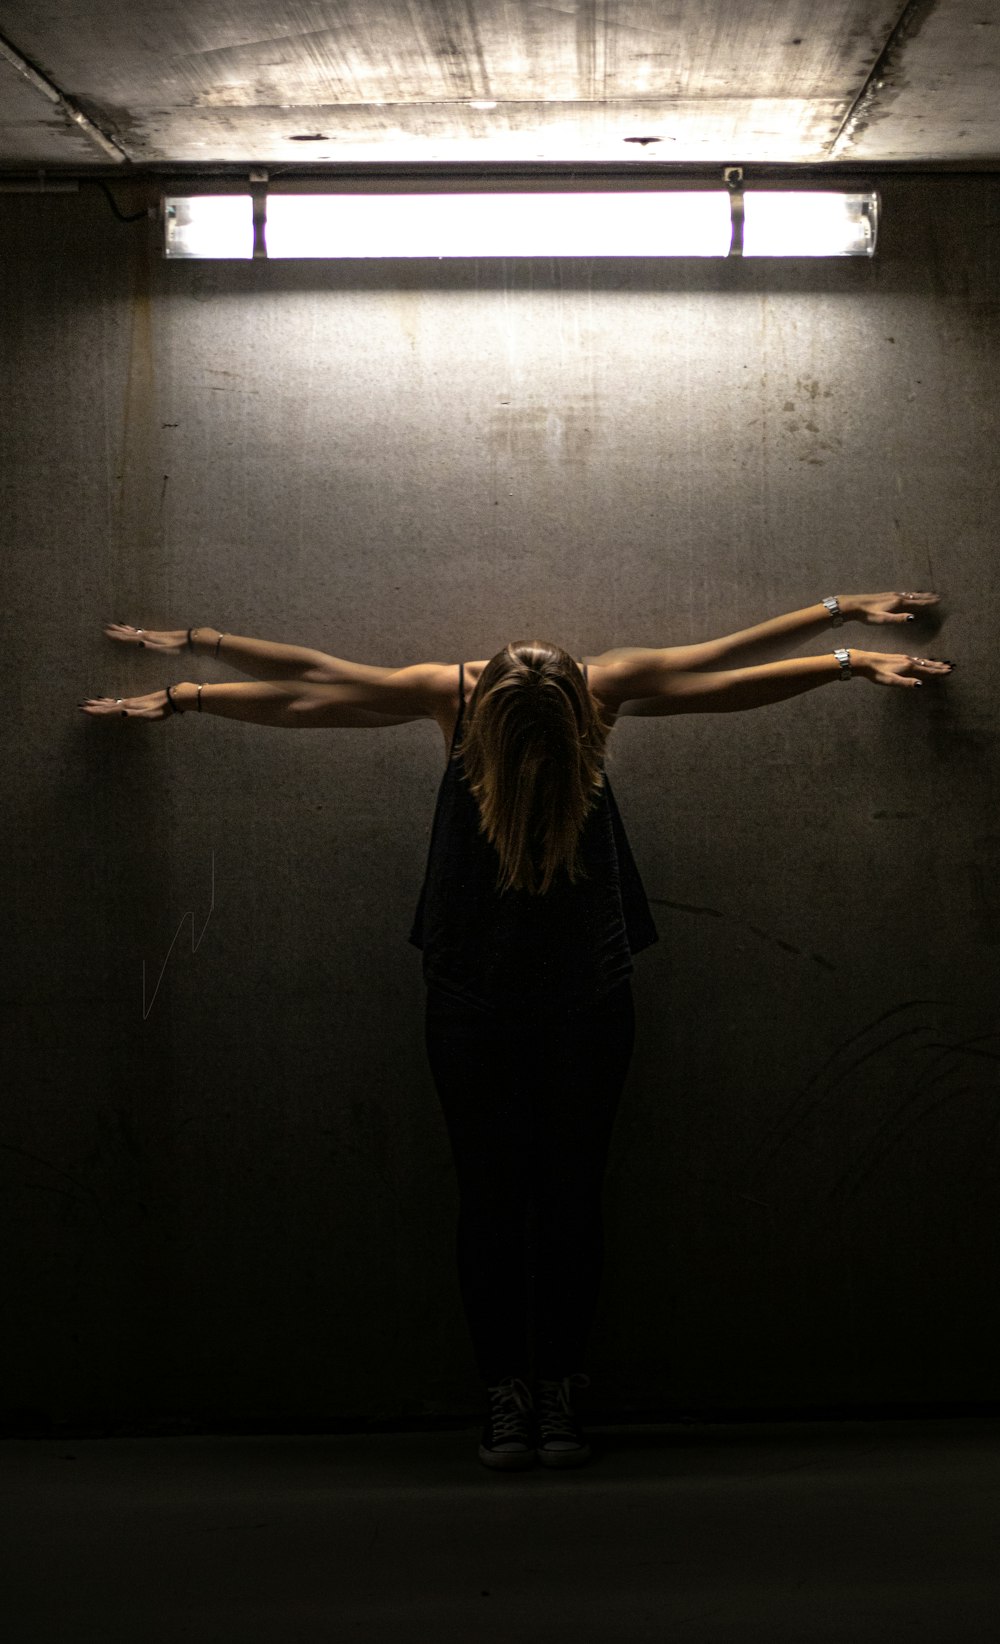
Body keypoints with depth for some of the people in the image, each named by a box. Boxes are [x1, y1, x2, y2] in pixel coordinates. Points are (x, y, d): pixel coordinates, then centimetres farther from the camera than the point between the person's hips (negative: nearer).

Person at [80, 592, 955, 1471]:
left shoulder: (606, 687, -10)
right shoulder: (451, 693, -12)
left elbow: (726, 666, 1)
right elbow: (307, 683, -3)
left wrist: (843, 631, 6)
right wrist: (186, 670, 4)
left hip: (588, 998, 0)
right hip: (473, 996, 0)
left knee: (572, 1191, 1)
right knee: (491, 1193, 0)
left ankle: (559, 1390, 9)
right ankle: (506, 1392, 9)